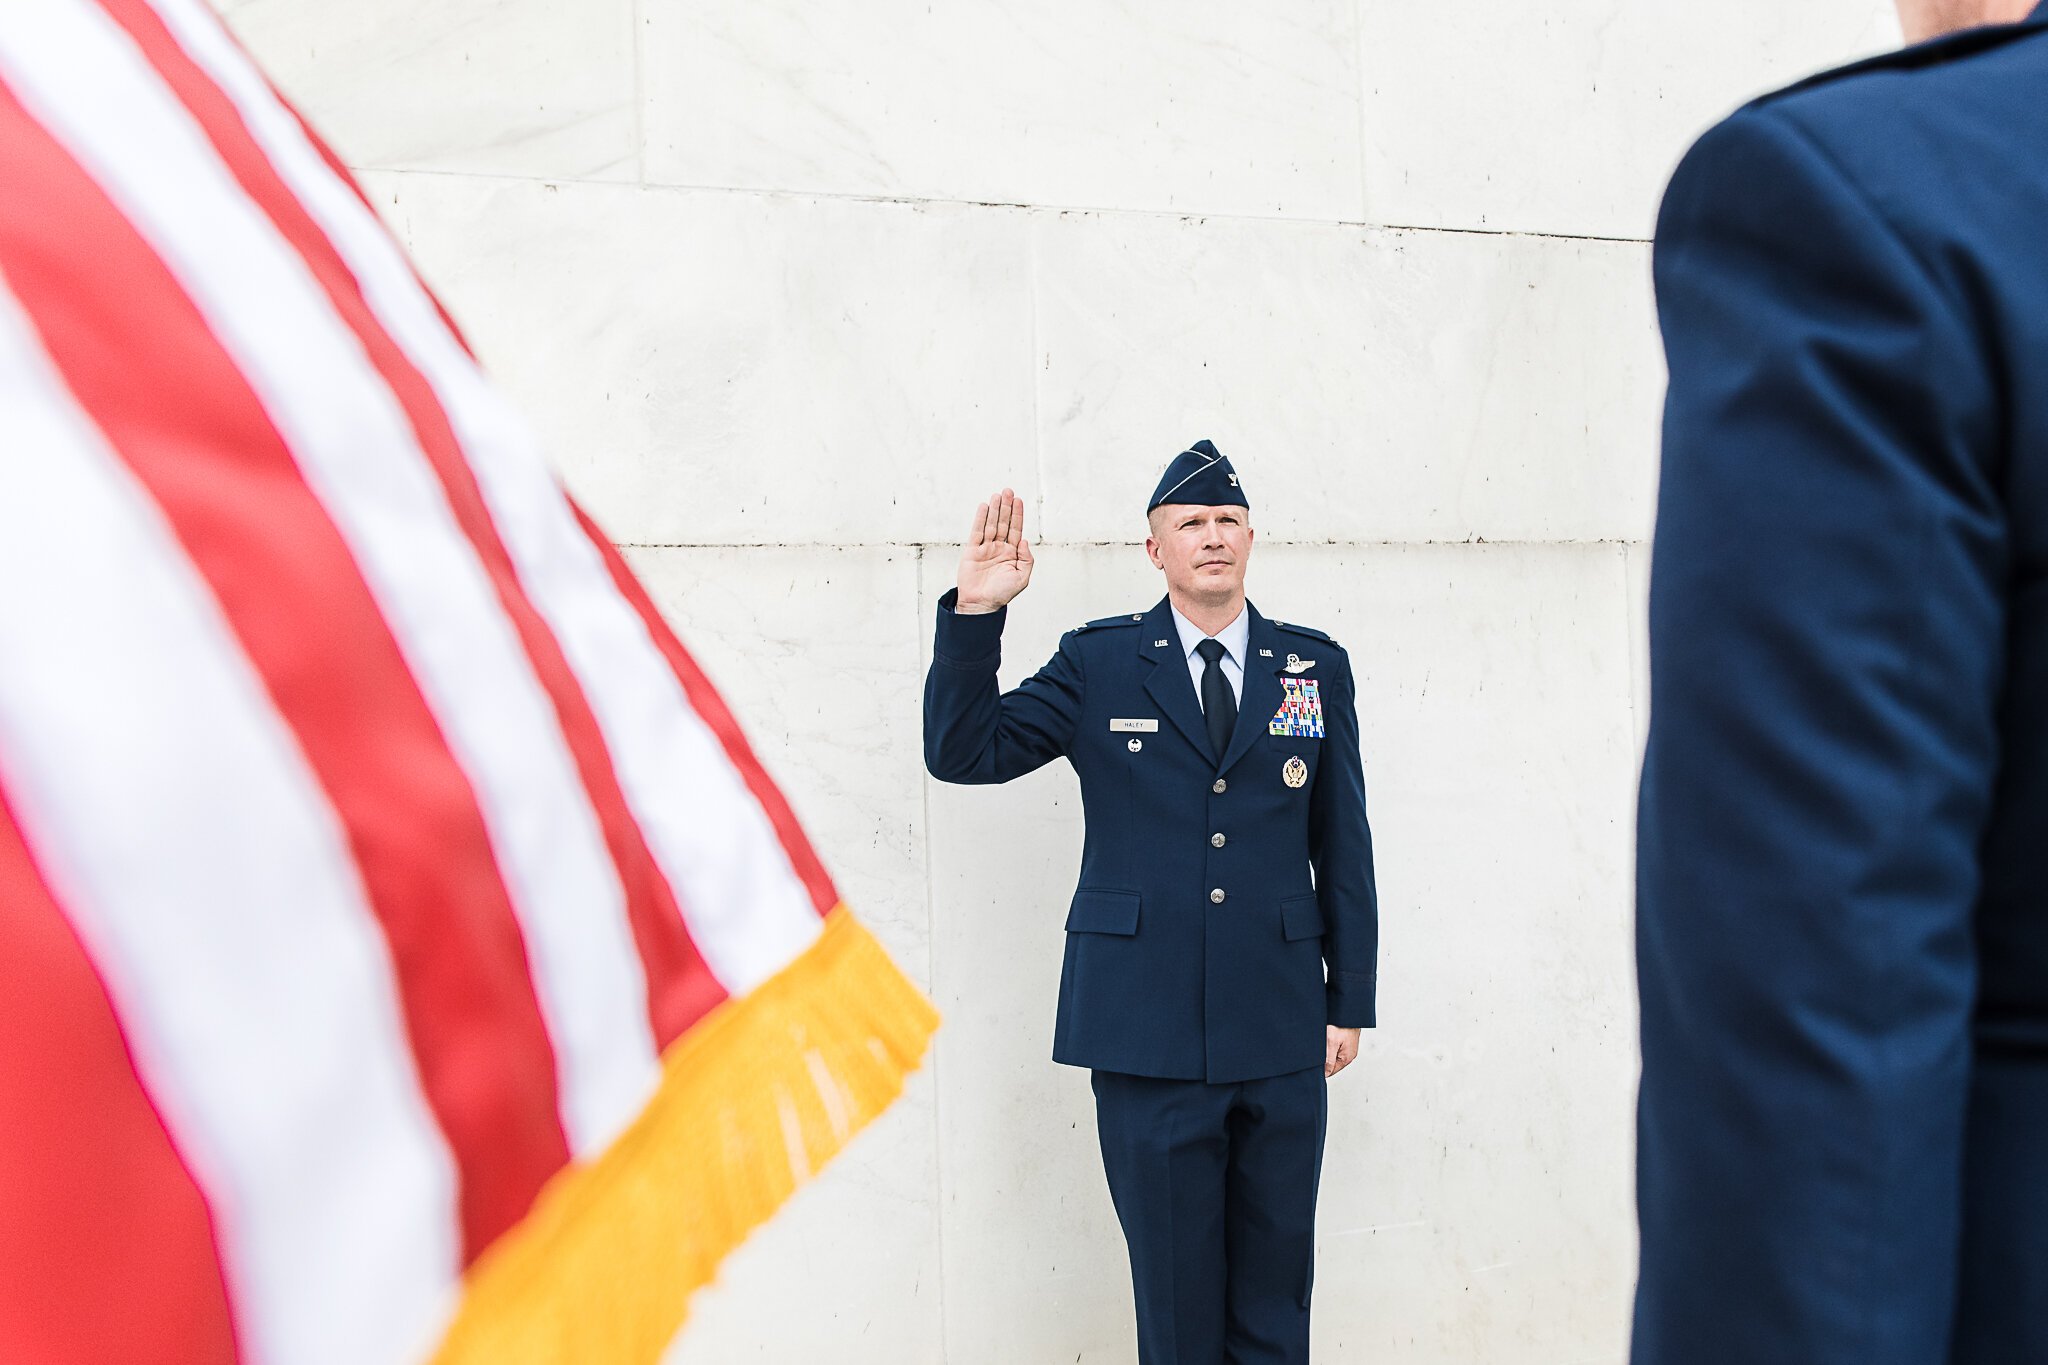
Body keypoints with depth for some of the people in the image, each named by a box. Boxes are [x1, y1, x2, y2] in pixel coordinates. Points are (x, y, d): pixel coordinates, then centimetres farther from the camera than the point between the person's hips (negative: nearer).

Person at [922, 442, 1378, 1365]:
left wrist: (1351, 1001, 7)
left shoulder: (1316, 670, 8)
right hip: (1147, 1032, -1)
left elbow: (1344, 845, 10)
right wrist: (975, 613, -11)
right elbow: (961, 753, 0)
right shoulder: (1097, 664, 4)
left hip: (1282, 1041, 2)